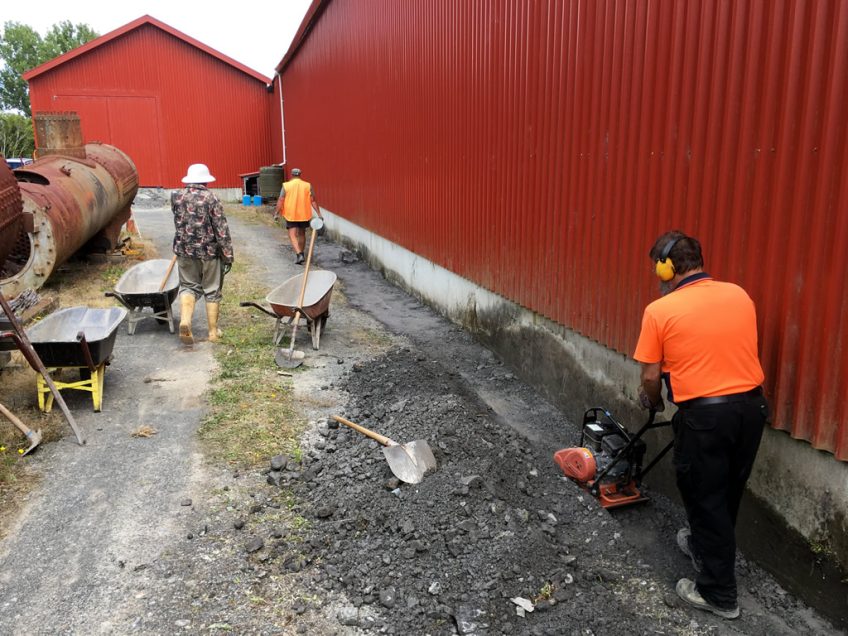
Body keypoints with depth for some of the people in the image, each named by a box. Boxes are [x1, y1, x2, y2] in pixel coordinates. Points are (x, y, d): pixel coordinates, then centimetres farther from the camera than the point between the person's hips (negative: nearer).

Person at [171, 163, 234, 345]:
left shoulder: (176, 197, 1)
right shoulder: (211, 198, -12)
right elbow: (222, 230, -12)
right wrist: (228, 255, -6)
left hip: (184, 250, 3)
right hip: (209, 251, -3)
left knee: (188, 286, 16)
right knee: (212, 290, 9)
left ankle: (185, 320, -9)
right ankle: (213, 331, 17)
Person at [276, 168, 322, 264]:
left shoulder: (286, 186, -5)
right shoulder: (308, 185, -1)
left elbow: (280, 201, -6)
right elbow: (313, 201, -3)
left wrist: (277, 213, 2)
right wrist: (319, 214, -1)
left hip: (290, 215, -2)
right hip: (304, 214, 3)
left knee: (292, 235, -1)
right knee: (302, 234, 18)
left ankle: (299, 254, -19)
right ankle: (300, 254, 29)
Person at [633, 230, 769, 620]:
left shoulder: (660, 311, -9)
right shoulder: (739, 296, 6)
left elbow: (651, 376, -4)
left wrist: (652, 402, 17)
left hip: (704, 413, -6)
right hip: (751, 405, 6)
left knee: (705, 498, 8)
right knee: (728, 492, 23)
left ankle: (718, 593, 19)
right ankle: (704, 545, 46)